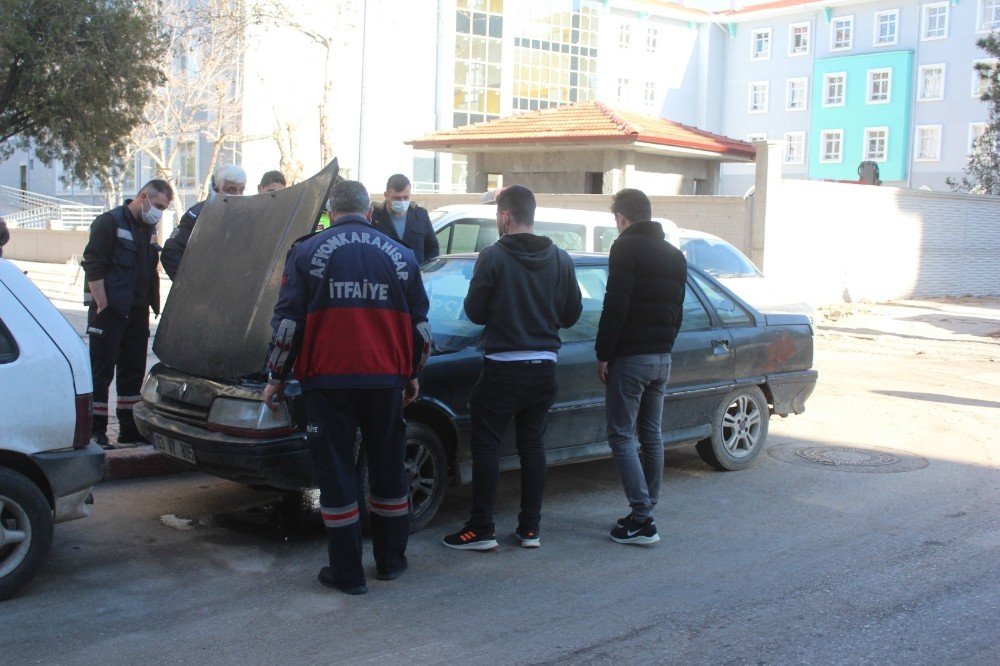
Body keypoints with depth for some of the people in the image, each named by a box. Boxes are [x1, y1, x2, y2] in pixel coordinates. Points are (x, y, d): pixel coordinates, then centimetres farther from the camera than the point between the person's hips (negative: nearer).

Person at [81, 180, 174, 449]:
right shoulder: (109, 222, -8)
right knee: (101, 372, -4)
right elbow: (93, 267, -14)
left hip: (137, 312, 8)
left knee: (133, 371, 12)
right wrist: (102, 305, -18)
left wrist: (153, 305, 14)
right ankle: (95, 431, -1)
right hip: (109, 312, -8)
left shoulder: (148, 229, 16)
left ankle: (130, 428, 19)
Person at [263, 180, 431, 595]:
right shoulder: (400, 255, 7)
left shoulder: (307, 252, -1)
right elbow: (419, 324, 12)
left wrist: (277, 378, 7)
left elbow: (287, 322, -3)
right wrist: (412, 374, 24)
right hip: (386, 380, 3)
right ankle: (390, 561, 25)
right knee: (388, 469, 15)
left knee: (335, 473, 4)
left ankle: (347, 572, 7)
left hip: (328, 380, -2)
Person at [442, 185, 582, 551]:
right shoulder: (561, 259, 2)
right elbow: (572, 313, 6)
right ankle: (530, 528, 15)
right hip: (544, 367, 5)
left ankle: (481, 529, 5)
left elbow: (475, 312, -7)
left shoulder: (493, 257, -11)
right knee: (532, 445, 12)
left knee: (486, 445, 4)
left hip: (503, 367, -4)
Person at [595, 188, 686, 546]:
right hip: (662, 358, 8)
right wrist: (664, 345, 19)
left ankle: (642, 519, -9)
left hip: (629, 357, -8)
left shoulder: (626, 248, -10)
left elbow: (615, 306, -17)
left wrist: (603, 354, -11)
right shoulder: (674, 255, 15)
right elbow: (677, 311, 17)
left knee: (622, 436, -4)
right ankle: (647, 511, 19)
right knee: (651, 435, 14)